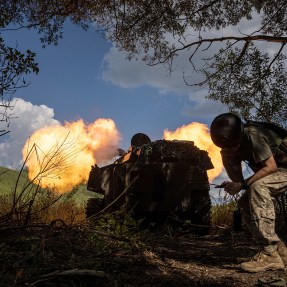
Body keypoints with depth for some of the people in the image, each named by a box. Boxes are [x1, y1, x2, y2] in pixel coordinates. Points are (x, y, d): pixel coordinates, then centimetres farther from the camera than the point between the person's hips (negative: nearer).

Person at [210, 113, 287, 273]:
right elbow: (237, 178, -1)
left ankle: (270, 254, -31)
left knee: (257, 187, -33)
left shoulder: (252, 135, -26)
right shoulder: (236, 144, 0)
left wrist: (243, 185, -28)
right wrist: (227, 158, -17)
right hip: (273, 173, 9)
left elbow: (271, 166, -28)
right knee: (245, 203, -2)